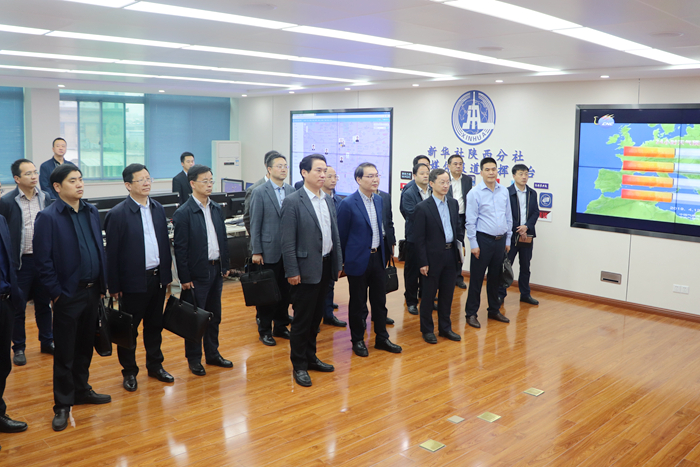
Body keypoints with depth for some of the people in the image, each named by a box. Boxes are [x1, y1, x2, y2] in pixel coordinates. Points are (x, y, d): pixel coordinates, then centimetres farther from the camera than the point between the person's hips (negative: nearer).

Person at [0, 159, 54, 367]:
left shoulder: (46, 198, 2)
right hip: (20, 262, -3)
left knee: (44, 303, 14)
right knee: (18, 307, 8)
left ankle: (47, 341, 27)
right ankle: (19, 348, 21)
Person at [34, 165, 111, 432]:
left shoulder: (91, 212, 7)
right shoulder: (48, 217, -11)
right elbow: (43, 260, -11)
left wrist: (101, 285, 9)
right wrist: (56, 292, -12)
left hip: (91, 291, 6)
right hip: (68, 296, -5)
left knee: (86, 346, 17)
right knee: (65, 352, 4)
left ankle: (81, 390, 34)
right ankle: (62, 405, 17)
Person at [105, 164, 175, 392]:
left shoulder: (158, 208, 7)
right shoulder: (118, 214, -11)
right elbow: (112, 253, -10)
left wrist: (167, 273, 9)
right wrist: (114, 286, -10)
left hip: (157, 277, 5)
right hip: (133, 281, -5)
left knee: (155, 325, 17)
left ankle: (155, 365, 32)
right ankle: (129, 371, 22)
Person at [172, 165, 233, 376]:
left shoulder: (217, 209, 8)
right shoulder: (183, 213, -12)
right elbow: (180, 248, -11)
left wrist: (225, 266, 11)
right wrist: (184, 278, -12)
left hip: (216, 270, 6)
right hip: (197, 273, -6)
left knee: (214, 315, 15)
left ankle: (212, 354, 29)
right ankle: (194, 359, 19)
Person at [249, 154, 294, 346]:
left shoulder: (292, 191, 5)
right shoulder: (260, 192, -7)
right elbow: (255, 224, -7)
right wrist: (256, 251, -9)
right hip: (269, 251, -4)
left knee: (285, 291, 12)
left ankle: (281, 326, 27)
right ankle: (264, 330, 19)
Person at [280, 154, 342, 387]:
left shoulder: (328, 200, 10)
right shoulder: (293, 201, -11)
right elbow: (288, 241, -13)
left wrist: (338, 262, 11)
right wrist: (292, 271, -16)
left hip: (325, 267, 7)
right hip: (306, 269, -6)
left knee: (316, 316, 16)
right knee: (302, 319, 3)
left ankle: (310, 357, 31)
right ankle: (299, 366, 16)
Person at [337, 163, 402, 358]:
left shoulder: (379, 200, 6)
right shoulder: (348, 204, -15)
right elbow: (341, 235, -9)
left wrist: (381, 251, 16)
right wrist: (344, 261, -3)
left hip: (377, 257, 6)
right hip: (358, 260, -6)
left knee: (380, 301, 13)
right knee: (358, 303, 7)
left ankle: (381, 338, 26)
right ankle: (358, 340, 23)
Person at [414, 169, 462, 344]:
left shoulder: (453, 203, 6)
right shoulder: (423, 207, -12)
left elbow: (457, 228, 15)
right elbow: (419, 238, -11)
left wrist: (458, 250, 8)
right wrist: (423, 262, -13)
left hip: (450, 255, 6)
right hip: (433, 257, -5)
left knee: (447, 293, 14)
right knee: (429, 294, 6)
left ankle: (445, 327, 27)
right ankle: (427, 330, 20)